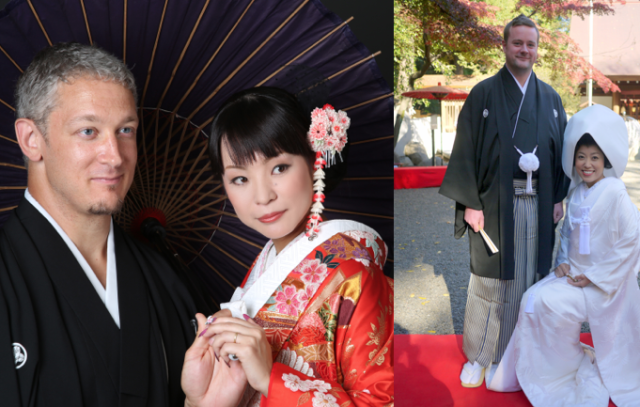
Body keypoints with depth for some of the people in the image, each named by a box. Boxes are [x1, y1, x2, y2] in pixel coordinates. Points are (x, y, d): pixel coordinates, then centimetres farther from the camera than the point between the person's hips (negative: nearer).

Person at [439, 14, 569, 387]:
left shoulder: (551, 98, 10)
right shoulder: (484, 94, -1)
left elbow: (563, 149, 13)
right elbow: (466, 150, -4)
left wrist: (559, 198, 6)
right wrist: (470, 203, -9)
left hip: (538, 204, 3)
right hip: (495, 202, -3)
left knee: (528, 275, 9)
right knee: (490, 277, 3)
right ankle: (479, 356, 16)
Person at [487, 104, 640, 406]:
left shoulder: (615, 194, -18)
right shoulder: (576, 192, 5)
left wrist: (594, 278, -16)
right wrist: (564, 262, -1)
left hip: (602, 282, -7)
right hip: (575, 274, 7)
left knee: (548, 302, -18)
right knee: (534, 299, -6)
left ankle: (577, 361, 7)